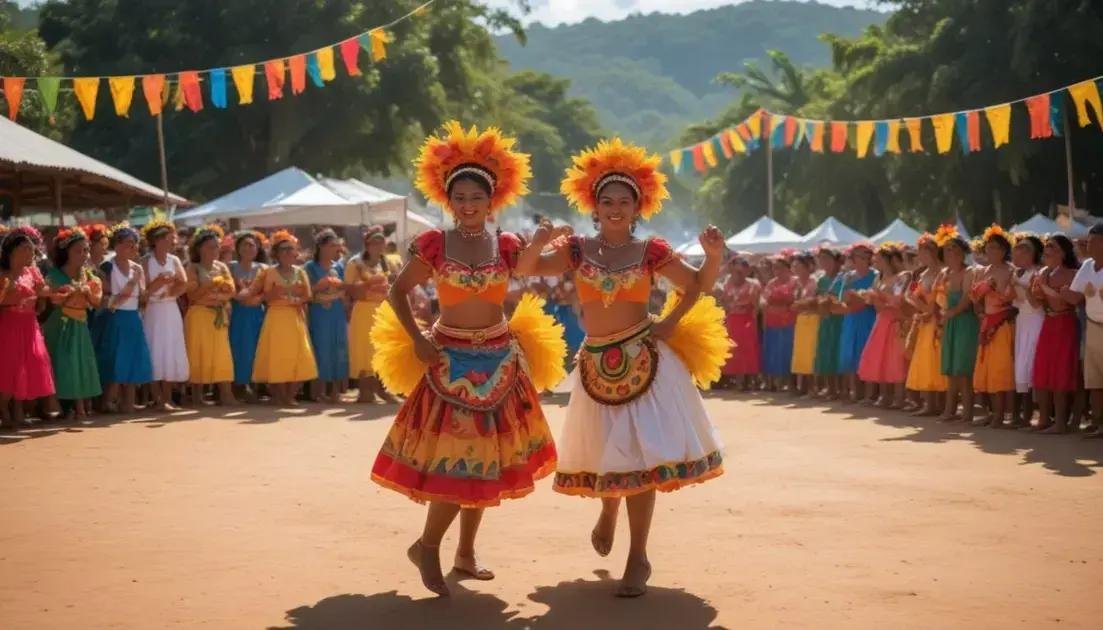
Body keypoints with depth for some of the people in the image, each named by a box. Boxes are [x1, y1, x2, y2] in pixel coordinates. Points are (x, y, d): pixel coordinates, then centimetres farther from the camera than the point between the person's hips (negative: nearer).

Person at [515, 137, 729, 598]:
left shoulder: (651, 252, 0)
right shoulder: (577, 249, 2)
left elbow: (699, 284, 10)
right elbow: (526, 269, -9)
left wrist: (715, 253, -10)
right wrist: (537, 243, -28)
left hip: (643, 359, -2)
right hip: (598, 363, 2)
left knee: (638, 455, -6)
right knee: (607, 452, 12)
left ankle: (638, 557, 1)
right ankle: (609, 509, 48)